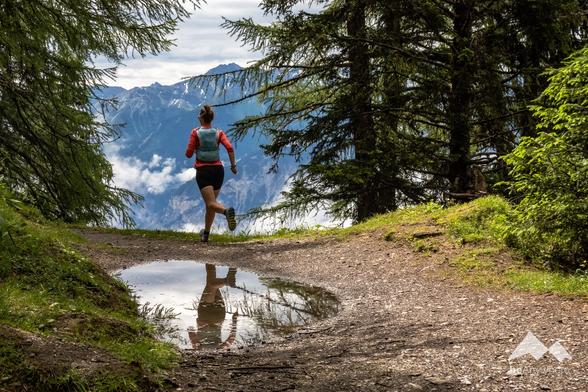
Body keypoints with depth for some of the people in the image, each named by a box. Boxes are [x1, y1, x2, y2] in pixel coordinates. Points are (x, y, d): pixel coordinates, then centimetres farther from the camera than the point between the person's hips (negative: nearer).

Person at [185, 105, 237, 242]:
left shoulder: (195, 132, -4)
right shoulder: (219, 133, 3)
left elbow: (189, 154, -5)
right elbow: (229, 148, -11)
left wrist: (192, 149, 17)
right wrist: (233, 165, -2)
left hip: (203, 171, -4)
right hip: (218, 170, 4)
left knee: (211, 204, -14)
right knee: (211, 202, 19)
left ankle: (227, 211, -47)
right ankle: (206, 234, 29)